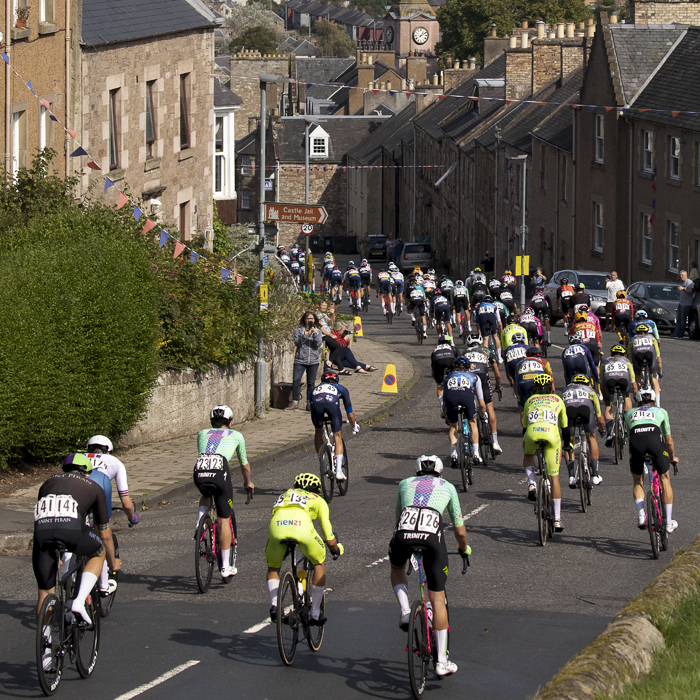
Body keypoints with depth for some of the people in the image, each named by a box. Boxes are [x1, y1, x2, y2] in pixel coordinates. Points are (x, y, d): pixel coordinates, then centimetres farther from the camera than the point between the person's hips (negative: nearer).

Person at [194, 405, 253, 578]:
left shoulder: (202, 434, 29)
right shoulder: (236, 436, 24)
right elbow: (245, 466, 33)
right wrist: (248, 483, 53)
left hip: (199, 473, 3)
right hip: (219, 472, -3)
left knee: (206, 495, 39)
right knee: (224, 520, 9)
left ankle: (200, 523, 11)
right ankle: (225, 567, 11)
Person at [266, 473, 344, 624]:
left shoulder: (284, 495, 42)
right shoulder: (318, 500, 34)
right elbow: (329, 539, 30)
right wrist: (336, 548, 51)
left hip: (276, 525, 2)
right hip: (301, 526, -2)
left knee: (273, 566, 28)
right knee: (319, 563, 25)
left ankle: (274, 604, 3)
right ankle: (315, 614, 24)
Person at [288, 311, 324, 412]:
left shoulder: (318, 331, 9)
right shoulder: (299, 330, 6)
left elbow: (319, 344, -3)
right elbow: (296, 343, -5)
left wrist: (315, 334, -18)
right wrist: (304, 335, -20)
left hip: (313, 361, 1)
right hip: (300, 360, -1)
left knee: (311, 383, 4)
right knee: (296, 381, -12)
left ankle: (309, 404, 12)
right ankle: (295, 403, -10)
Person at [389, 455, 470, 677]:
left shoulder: (405, 484, 31)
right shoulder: (447, 487, 28)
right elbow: (460, 531, 31)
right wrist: (464, 549, 52)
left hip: (403, 533, 1)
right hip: (432, 534, -1)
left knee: (397, 569, 37)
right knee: (437, 599, 10)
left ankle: (405, 611, 11)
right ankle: (442, 662, 10)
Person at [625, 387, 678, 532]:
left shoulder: (630, 413, 35)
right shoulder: (660, 412, 33)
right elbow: (668, 441, 40)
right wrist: (673, 457, 58)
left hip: (636, 439, 1)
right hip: (655, 438, -1)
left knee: (637, 482, 22)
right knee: (665, 479, 20)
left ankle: (641, 514, -3)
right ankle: (669, 522, 19)